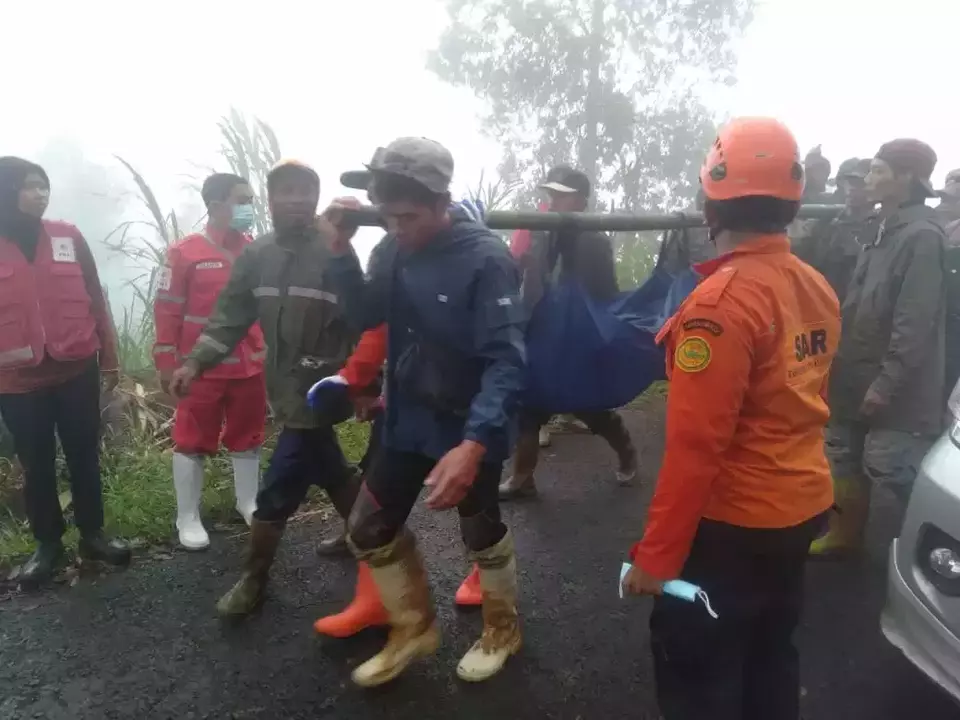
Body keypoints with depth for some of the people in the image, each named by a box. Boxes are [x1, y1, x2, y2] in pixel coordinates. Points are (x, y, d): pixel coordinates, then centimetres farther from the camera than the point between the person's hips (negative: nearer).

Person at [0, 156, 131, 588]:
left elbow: (95, 300, 6)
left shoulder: (68, 238, 3)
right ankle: (47, 543, 25)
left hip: (77, 371, 1)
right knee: (36, 465, 10)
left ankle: (92, 534, 25)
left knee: (84, 456, 10)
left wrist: (109, 358, 6)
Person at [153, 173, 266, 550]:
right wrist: (166, 362, -7)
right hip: (202, 369, -4)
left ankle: (248, 502, 35)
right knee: (192, 442, 8)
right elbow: (167, 310, -6)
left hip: (250, 366, 4)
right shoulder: (185, 252, -9)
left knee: (247, 437, 16)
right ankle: (188, 518, 22)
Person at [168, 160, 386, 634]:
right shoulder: (255, 255, 7)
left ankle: (253, 579, 18)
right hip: (286, 387, 7)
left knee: (277, 489, -1)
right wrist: (195, 362, -4)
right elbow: (230, 315, 6)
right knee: (329, 471, 22)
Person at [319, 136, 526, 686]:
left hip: (471, 425, -6)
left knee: (482, 533, 14)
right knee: (371, 528, 11)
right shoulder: (394, 249, -4)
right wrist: (342, 251, -9)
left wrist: (475, 443, -41)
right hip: (409, 418, 6)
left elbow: (506, 361, -28)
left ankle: (503, 629, 42)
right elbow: (368, 316, 6)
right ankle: (415, 627, 35)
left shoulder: (486, 259, -23)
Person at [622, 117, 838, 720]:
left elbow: (695, 445, -24)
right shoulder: (819, 289, 2)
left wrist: (657, 555, -17)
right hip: (803, 507, 8)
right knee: (772, 658, 24)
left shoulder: (721, 301, -23)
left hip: (734, 523, -8)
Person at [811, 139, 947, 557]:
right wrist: (843, 362, 17)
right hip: (860, 373, 9)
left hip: (895, 386, -9)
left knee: (889, 464, -4)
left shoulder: (922, 235, -16)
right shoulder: (886, 229, 13)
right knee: (845, 456, 16)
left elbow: (916, 321, -21)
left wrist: (887, 381, -23)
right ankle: (844, 534, 31)